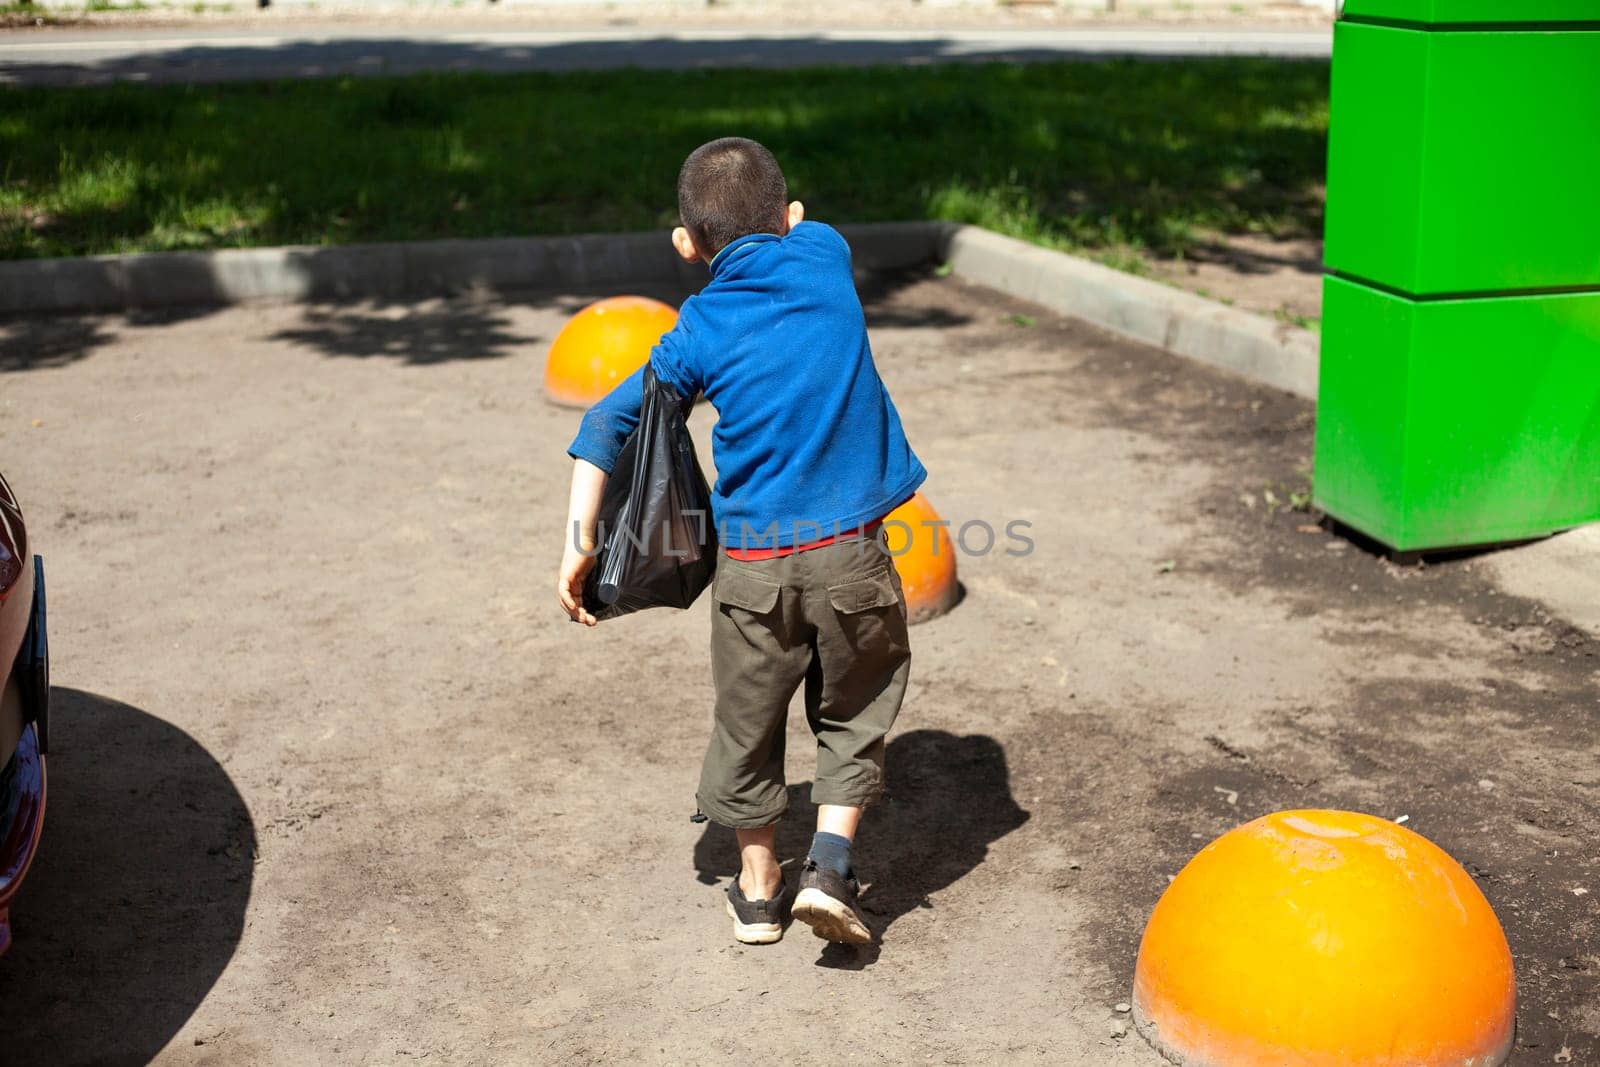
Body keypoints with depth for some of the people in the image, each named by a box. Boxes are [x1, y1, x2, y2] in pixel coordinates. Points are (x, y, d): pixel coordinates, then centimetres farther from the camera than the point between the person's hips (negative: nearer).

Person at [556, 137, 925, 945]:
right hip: (851, 556, 1)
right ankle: (831, 864, 5)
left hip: (753, 566, 0)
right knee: (853, 714, 20)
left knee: (748, 725, 18)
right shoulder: (826, 260, 0)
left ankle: (760, 892, 30)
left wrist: (580, 541, -4)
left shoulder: (701, 328, -3)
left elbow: (609, 423, -6)